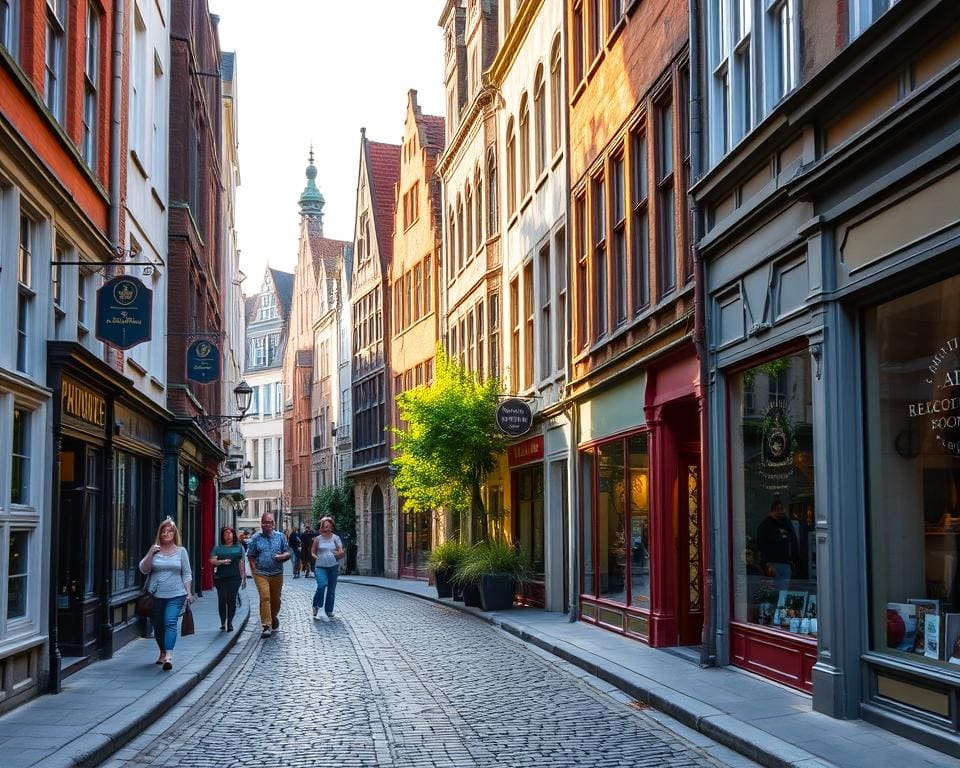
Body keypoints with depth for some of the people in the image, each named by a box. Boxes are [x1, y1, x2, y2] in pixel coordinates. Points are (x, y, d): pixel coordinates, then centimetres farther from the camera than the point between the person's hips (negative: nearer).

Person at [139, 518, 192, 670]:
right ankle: (162, 652, 33)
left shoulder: (181, 551, 5)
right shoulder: (154, 551, 4)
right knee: (158, 626, 12)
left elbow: (187, 574, 8)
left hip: (175, 595, -2)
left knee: (170, 622, -18)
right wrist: (150, 553, -15)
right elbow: (144, 569, -3)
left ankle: (168, 656, -26)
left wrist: (188, 592, 1)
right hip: (156, 595, 2)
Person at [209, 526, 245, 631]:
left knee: (231, 599, -6)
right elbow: (212, 561, 2)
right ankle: (223, 623, 11)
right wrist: (222, 561, -16)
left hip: (234, 578, 0)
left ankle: (230, 623, 5)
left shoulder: (238, 547, 11)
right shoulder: (218, 548, 9)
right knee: (222, 600, -2)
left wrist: (244, 578, 12)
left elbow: (241, 563, 13)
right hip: (220, 578, 0)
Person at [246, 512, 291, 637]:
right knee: (265, 597, -17)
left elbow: (288, 553, 9)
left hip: (277, 574, 2)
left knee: (275, 599, 12)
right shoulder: (256, 538, 3)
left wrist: (281, 557, -13)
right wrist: (254, 570, -3)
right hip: (261, 574, -2)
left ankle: (273, 617, 41)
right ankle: (266, 626, -18)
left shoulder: (280, 537, 7)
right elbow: (251, 556, 6)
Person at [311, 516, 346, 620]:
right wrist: (315, 557, -10)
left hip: (333, 567, 2)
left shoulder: (335, 538, 4)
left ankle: (329, 610, 22)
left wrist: (341, 554, -23)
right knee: (322, 585, -23)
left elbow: (340, 552, 0)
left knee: (331, 589, 7)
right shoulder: (318, 538, 3)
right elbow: (313, 552, 11)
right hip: (321, 566, -2)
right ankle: (316, 607, -4)